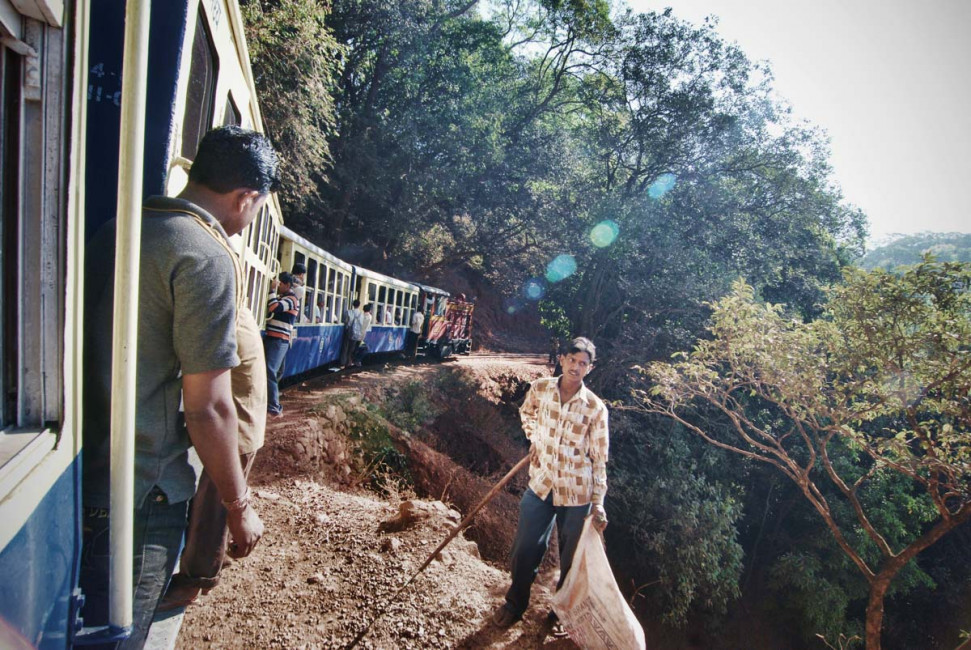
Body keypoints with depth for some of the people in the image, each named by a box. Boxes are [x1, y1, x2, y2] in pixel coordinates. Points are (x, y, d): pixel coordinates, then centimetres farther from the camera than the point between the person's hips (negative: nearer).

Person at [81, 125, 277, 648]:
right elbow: (208, 407, -20)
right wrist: (239, 505, -8)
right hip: (140, 493, -8)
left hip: (81, 469, 9)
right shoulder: (209, 257, -19)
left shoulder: (116, 229, 7)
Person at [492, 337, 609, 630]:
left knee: (571, 556, 14)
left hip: (576, 493, -2)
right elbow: (526, 412, 18)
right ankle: (515, 603, 38)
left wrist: (598, 502, -9)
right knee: (526, 548, 13)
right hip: (541, 483, 2)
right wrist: (534, 439, 3)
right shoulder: (539, 388, -6)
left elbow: (599, 458, -7)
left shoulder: (595, 408, -13)